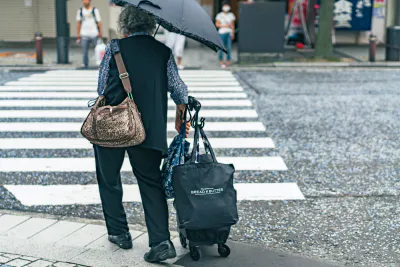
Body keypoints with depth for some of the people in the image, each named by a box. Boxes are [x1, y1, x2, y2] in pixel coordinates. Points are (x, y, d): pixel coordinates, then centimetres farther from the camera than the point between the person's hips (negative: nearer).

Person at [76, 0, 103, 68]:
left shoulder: (95, 10, 3)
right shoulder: (80, 11, 10)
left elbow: (99, 22, 2)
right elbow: (79, 23, 15)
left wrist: (100, 33, -4)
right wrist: (78, 34, 11)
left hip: (94, 34, -2)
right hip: (84, 35, 2)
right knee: (84, 52, 3)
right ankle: (85, 66, 11)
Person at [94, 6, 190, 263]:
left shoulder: (114, 48, -1)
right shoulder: (164, 52, 3)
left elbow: (101, 88, 3)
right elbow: (179, 90, 4)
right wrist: (181, 117, 21)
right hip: (150, 130, 2)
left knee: (109, 179, 18)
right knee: (151, 183, 10)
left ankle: (119, 232, 25)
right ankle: (161, 241, 0)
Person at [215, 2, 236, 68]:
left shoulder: (231, 15, 11)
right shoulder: (219, 15, 2)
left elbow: (232, 25, 12)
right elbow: (217, 24, 0)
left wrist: (233, 33, 5)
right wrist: (224, 26, -11)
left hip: (229, 32, 3)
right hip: (222, 32, -3)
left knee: (229, 47, -2)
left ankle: (228, 61, 8)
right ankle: (221, 61, 2)